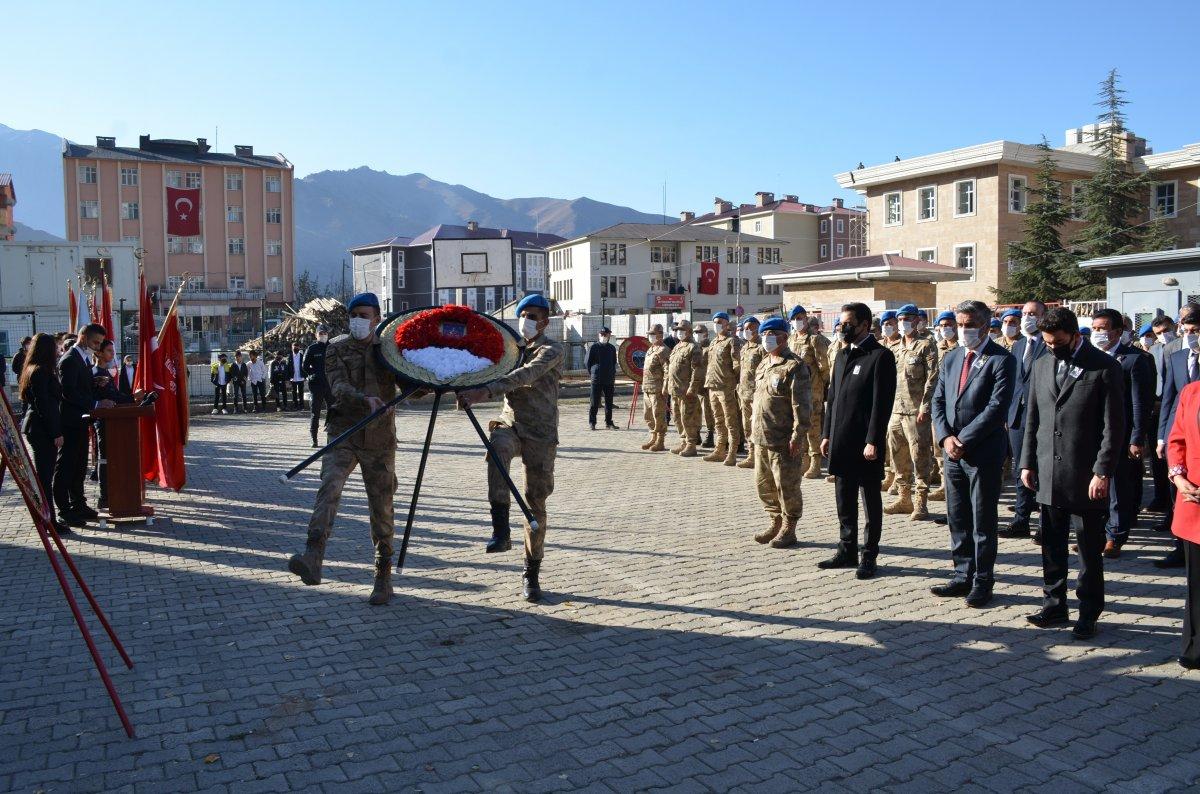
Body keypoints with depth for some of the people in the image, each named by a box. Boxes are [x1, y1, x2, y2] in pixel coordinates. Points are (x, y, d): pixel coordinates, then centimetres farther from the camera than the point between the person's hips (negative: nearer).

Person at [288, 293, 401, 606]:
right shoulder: (337, 348, 5)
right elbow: (338, 387, -12)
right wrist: (363, 399, -31)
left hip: (379, 439, 1)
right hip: (343, 434, -1)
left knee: (382, 509, 4)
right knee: (329, 487, -25)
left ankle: (384, 577, 17)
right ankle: (312, 559, -35)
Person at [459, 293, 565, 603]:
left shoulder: (551, 350, -6)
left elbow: (526, 375, -24)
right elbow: (489, 371, 13)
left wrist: (486, 391, -39)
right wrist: (468, 388, -11)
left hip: (540, 433, -3)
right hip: (510, 423, 3)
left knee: (536, 502, 0)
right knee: (498, 445, -35)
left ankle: (531, 574, 14)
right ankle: (500, 528, -35)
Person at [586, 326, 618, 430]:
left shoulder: (612, 348, 12)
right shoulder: (593, 347, 0)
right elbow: (587, 363, 2)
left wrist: (613, 376, 12)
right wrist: (592, 374, 0)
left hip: (609, 380, 4)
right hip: (597, 380, -4)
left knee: (609, 402, 7)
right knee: (595, 402, -1)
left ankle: (609, 422, 14)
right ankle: (591, 422, 7)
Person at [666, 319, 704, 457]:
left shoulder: (693, 348, -10)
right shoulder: (677, 347, 18)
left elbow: (697, 370, -17)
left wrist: (691, 389, -21)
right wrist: (669, 386, 17)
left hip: (686, 391, -9)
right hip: (675, 391, 9)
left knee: (687, 419, -5)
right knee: (678, 418, 15)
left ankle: (691, 445, 2)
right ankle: (683, 442, 26)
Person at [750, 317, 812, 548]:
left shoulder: (794, 367, -12)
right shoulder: (763, 365, 15)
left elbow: (801, 406, -17)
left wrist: (797, 436, -20)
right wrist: (754, 429, 19)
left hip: (783, 441, -9)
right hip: (761, 439, 9)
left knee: (787, 486, 0)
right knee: (763, 484, 16)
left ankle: (788, 530, 12)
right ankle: (776, 523, 30)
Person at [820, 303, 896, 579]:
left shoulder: (881, 356, -9)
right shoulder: (843, 355, 14)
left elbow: (882, 403, -15)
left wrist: (873, 441, -19)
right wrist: (827, 434, 11)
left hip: (866, 443, -7)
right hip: (841, 441, 7)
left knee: (871, 501, 5)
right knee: (844, 501, 14)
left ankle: (869, 556, 14)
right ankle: (847, 551, 25)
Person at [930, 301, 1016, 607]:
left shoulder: (1002, 360, -8)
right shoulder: (951, 358, 12)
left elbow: (997, 407, -16)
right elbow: (938, 401, 11)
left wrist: (963, 440, -16)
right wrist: (945, 437, -5)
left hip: (984, 453, -6)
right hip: (953, 453, 6)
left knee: (983, 522, 4)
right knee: (957, 520, 12)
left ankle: (983, 581, 15)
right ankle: (963, 576, 23)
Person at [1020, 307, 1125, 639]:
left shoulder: (1105, 368, -7)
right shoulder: (1042, 365, 9)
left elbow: (1113, 427, -10)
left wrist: (1102, 473, -14)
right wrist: (1027, 463, 8)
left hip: (1087, 477, -5)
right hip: (1048, 474, 5)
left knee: (1090, 549, 7)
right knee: (1052, 546, 13)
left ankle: (1088, 614, 18)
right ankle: (1055, 606, 24)